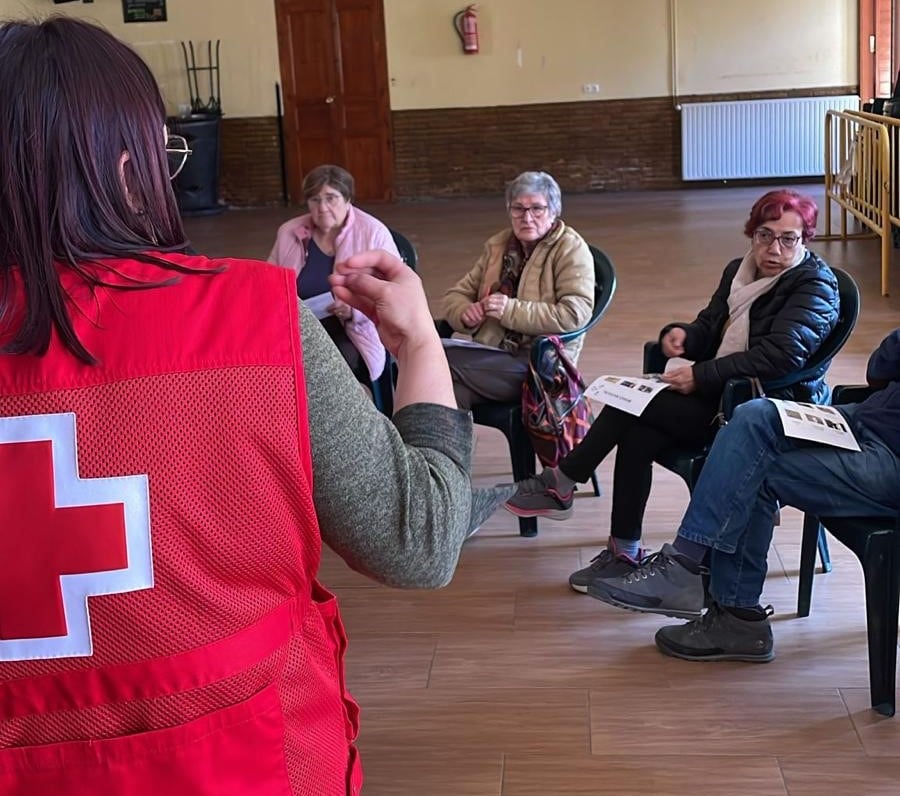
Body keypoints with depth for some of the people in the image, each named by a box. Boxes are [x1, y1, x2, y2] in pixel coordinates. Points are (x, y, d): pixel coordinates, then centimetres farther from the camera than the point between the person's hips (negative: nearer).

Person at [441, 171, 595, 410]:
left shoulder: (571, 249, -1)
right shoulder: (497, 245, 17)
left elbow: (575, 314, -15)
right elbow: (457, 294, 19)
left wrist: (511, 310, -20)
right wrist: (465, 313, -6)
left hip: (540, 363, -5)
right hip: (491, 354, 5)